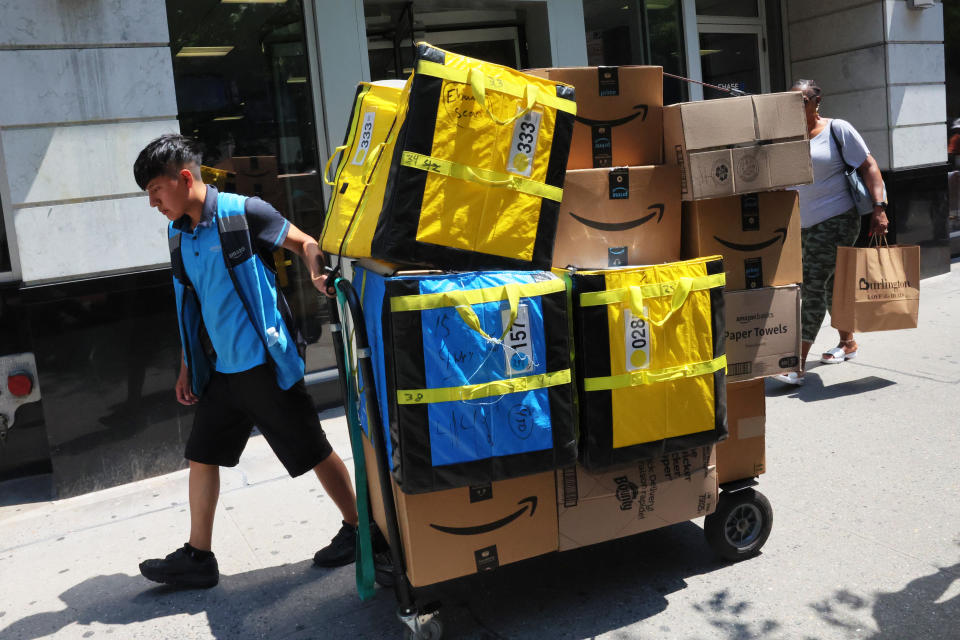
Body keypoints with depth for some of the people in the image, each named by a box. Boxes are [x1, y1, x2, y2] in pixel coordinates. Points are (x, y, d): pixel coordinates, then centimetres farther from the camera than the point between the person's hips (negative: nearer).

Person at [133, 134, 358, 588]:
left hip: (265, 363, -7)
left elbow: (305, 243, -6)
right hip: (220, 370, 8)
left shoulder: (242, 213, -12)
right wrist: (187, 366, 17)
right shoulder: (178, 235, 10)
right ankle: (198, 558, 23)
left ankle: (355, 529, 20)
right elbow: (192, 305, 17)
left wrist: (318, 276, -27)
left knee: (313, 451, 3)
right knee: (201, 455, 10)